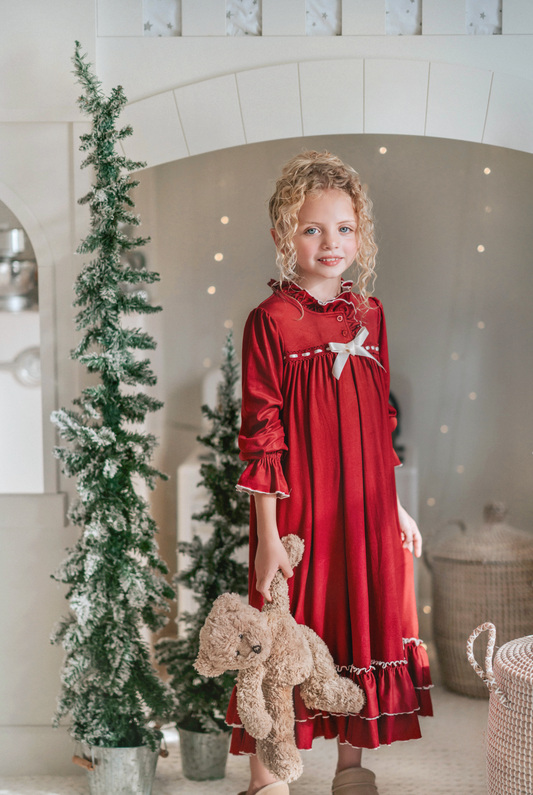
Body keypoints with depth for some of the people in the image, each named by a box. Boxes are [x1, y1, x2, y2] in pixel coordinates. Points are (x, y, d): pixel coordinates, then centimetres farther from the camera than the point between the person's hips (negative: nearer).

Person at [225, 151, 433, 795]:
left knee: (364, 627, 13)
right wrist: (267, 535, -13)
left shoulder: (369, 314, 7)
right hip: (297, 510, -5)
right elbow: (261, 434, -11)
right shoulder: (271, 320, -9)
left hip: (366, 508, 5)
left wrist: (392, 503, 14)